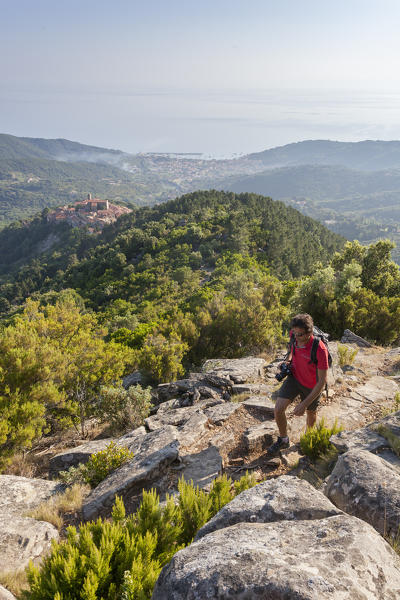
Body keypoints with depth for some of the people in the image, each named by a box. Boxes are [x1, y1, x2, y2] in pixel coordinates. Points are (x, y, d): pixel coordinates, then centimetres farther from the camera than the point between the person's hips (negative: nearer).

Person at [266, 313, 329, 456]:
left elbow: (322, 381, -30)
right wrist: (288, 360, -8)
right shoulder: (295, 334, -21)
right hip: (294, 377, 3)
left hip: (311, 386, -3)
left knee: (311, 412, 23)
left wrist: (304, 404, -32)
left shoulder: (320, 349, -37)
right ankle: (283, 439, 15)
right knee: (278, 409, -12)